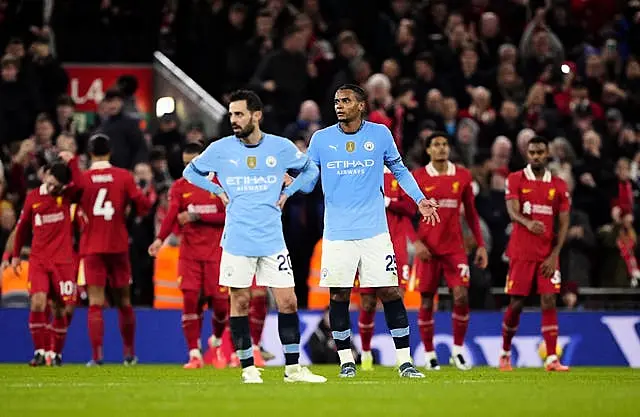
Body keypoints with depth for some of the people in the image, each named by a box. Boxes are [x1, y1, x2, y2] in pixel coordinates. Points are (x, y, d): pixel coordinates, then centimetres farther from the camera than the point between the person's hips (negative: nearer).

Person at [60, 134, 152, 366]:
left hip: (92, 248, -1)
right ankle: (129, 354, 20)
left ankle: (97, 355, -14)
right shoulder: (124, 176, -2)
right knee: (124, 302, 13)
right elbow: (142, 204, -8)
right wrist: (136, 210, 14)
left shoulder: (81, 178, -3)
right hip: (118, 246, 1)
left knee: (95, 303, -3)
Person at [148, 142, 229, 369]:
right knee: (190, 299, -11)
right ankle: (194, 354, -5)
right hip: (189, 253, 1)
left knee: (219, 303, -1)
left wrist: (197, 216, -15)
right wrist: (160, 239, -28)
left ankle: (217, 342, 29)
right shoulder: (179, 187, 5)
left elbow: (228, 216, -6)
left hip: (215, 252, -1)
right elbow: (172, 215, -10)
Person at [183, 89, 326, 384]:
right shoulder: (220, 149, 0)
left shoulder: (281, 147, 1)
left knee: (288, 302, -1)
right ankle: (248, 368, 9)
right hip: (237, 240, -1)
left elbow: (310, 170, 18)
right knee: (240, 303, 0)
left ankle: (292, 368, 7)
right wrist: (218, 191, 4)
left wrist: (287, 193, 6)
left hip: (273, 240, 1)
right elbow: (191, 171, 16)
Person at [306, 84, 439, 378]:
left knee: (389, 292, -4)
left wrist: (420, 199, 5)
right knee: (338, 296, 1)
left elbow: (399, 169, 15)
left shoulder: (380, 134, 3)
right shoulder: (321, 139, 4)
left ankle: (404, 361, 1)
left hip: (374, 230, -1)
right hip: (337, 232, 1)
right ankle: (346, 360, 13)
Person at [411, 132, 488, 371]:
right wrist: (416, 242, -12)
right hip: (428, 248, -1)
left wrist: (480, 244, 8)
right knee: (427, 301, 1)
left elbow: (471, 213, 13)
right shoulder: (417, 177, 0)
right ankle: (429, 354, 10)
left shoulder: (462, 176, 7)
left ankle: (458, 351, 2)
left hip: (455, 248, 1)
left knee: (462, 297, -10)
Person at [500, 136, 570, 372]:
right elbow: (513, 212, -14)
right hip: (521, 253, -2)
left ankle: (551, 359, -10)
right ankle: (505, 354, 19)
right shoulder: (515, 180, 1)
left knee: (549, 302, -8)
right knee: (516, 304, 0)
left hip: (547, 255, 2)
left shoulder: (559, 185, 7)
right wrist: (528, 223, -37)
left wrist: (554, 255, -5)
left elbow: (563, 224, 6)